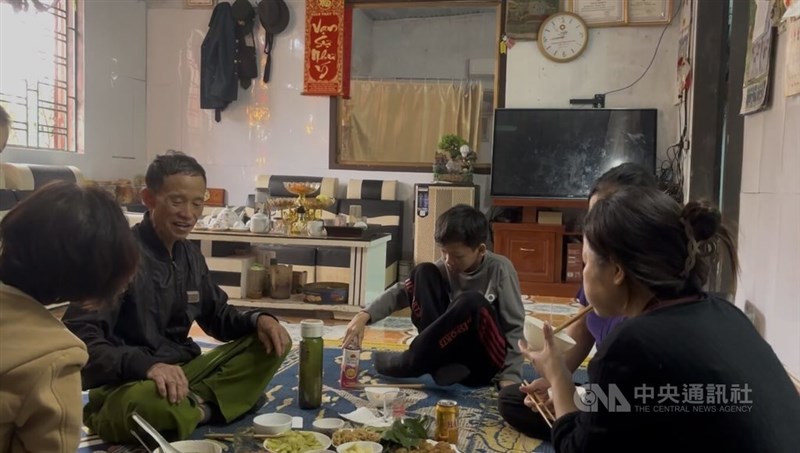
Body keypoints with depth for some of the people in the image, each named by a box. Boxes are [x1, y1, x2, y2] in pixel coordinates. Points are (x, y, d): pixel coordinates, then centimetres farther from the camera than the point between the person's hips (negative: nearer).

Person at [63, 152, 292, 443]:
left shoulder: (190, 255, 10)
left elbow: (218, 316, 18)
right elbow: (79, 337, -23)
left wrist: (258, 320, -4)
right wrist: (145, 365, -40)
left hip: (183, 373, 8)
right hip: (129, 383, -7)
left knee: (270, 345, -3)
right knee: (139, 404, -42)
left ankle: (194, 404, -21)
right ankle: (205, 405, -11)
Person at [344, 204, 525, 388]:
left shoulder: (499, 269, -13)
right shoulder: (445, 267, -2)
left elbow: (514, 328, -13)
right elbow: (402, 291, -3)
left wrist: (510, 377, -23)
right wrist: (365, 315, -17)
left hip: (485, 360, -4)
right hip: (451, 350, 4)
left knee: (473, 302, -35)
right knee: (424, 273, -12)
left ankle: (410, 362, -18)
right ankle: (442, 364, -22)